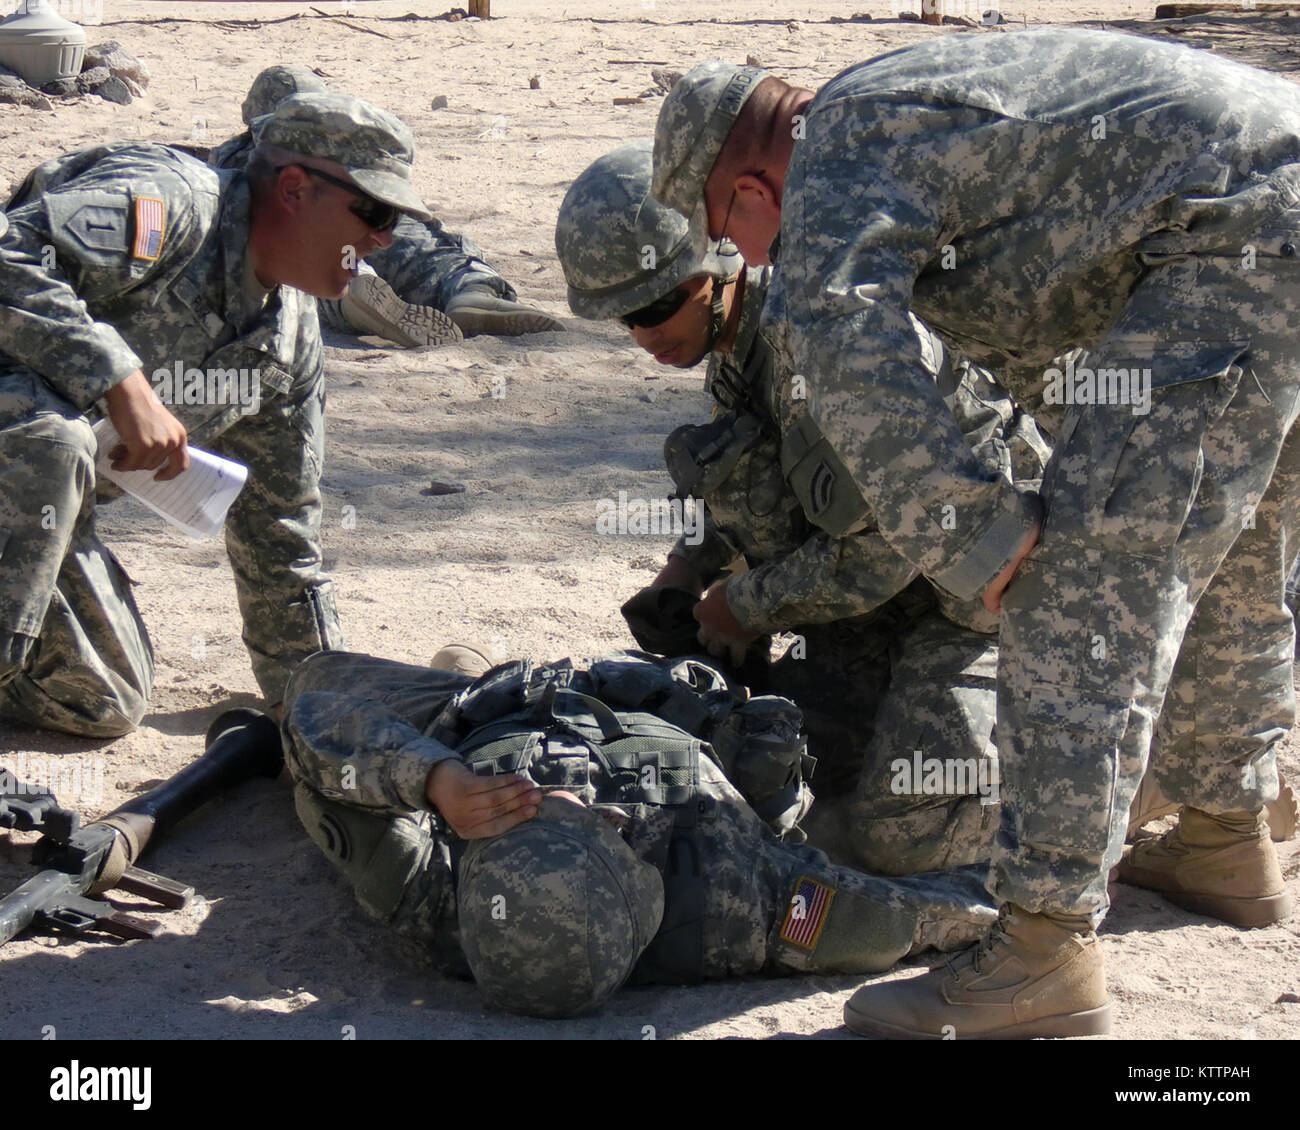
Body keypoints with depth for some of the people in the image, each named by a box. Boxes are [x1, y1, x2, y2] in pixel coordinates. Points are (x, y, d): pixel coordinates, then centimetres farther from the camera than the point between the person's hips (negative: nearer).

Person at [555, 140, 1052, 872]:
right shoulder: (735, 342, 2)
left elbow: (881, 549, -27)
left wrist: (744, 605, -13)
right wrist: (693, 564, 5)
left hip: (971, 594, -9)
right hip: (873, 603, 9)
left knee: (900, 834, -20)